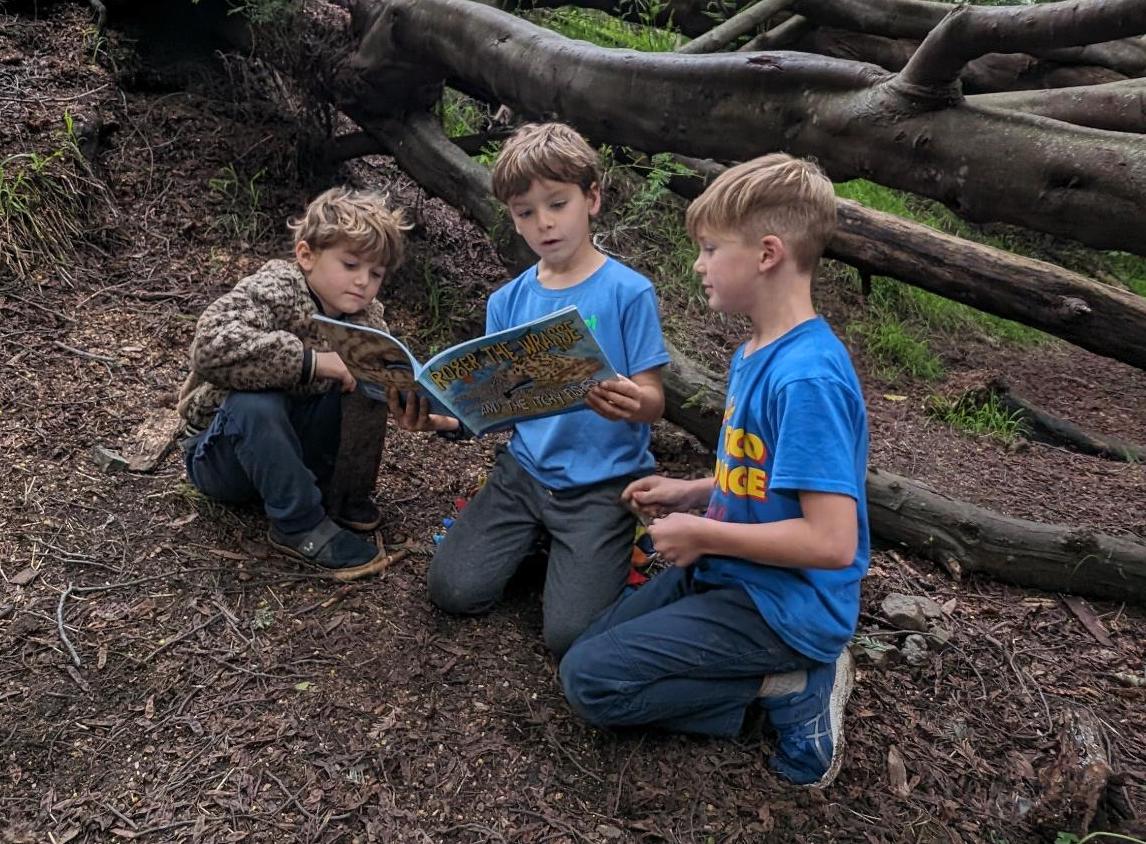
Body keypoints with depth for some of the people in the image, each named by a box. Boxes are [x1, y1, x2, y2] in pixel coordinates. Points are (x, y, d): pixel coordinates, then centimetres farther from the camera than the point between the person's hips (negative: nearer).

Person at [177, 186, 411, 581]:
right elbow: (212, 346, -40)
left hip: (292, 441, 5)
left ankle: (345, 497, -4)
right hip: (222, 452, -4)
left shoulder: (367, 320, -5)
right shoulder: (274, 291, -24)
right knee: (256, 404, -38)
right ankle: (300, 523, -22)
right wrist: (309, 360, -41)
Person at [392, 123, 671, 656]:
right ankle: (536, 535, 16)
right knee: (454, 590, -11)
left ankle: (618, 543, 14)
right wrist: (443, 420, -14)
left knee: (569, 634, -16)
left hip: (604, 480, -4)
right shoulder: (507, 302, 7)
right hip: (525, 470, 4)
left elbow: (652, 400, -9)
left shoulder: (628, 292, -7)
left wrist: (632, 403, -33)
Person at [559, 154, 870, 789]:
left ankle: (788, 689, -2)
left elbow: (832, 542, -30)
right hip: (732, 573, 10)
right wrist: (693, 493, 5)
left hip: (783, 605, -9)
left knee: (590, 679, -10)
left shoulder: (806, 377, -27)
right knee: (594, 644, 14)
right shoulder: (756, 353, 4)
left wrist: (701, 534, -20)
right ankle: (785, 669, 9)